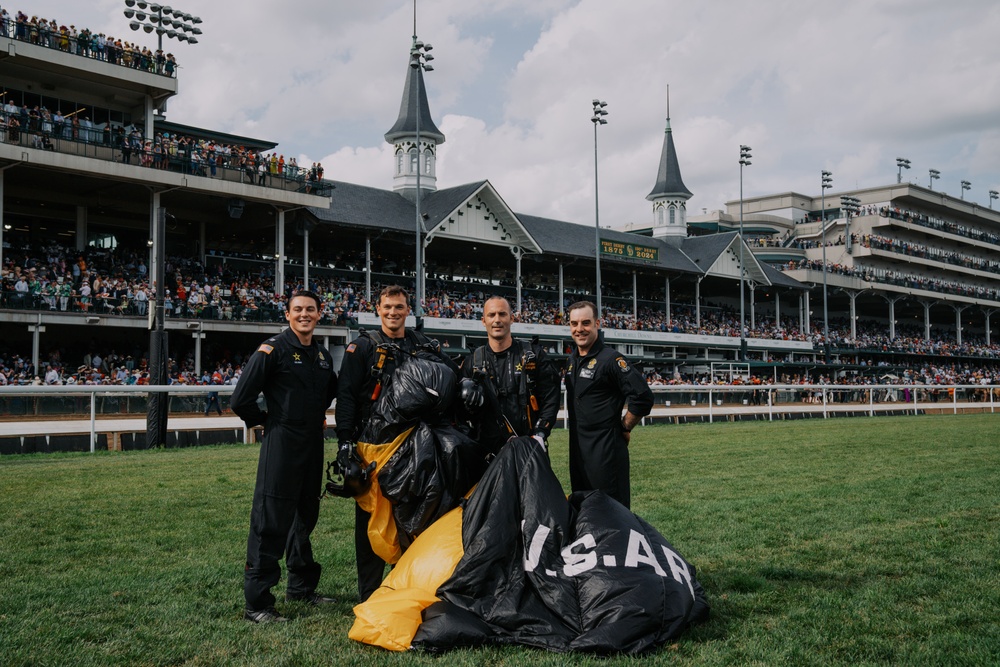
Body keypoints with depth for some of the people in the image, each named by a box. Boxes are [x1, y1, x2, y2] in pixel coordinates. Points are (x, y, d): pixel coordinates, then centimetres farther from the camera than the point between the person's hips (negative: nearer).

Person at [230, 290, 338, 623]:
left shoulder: (323, 355, 12)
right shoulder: (273, 349, -10)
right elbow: (241, 400, -13)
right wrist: (267, 421, -1)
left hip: (313, 445, 7)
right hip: (281, 444, -7)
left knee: (305, 517, 17)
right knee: (271, 522, -6)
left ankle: (301, 587, 31)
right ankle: (257, 602, 1)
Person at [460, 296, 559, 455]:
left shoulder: (534, 355, 5)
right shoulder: (472, 362, 8)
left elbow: (551, 398, 1)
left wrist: (540, 435, -9)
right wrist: (473, 401, -12)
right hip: (488, 450, 1)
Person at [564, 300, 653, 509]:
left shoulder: (610, 359, -13)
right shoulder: (572, 360, 11)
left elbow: (643, 397, -19)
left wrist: (624, 428, -9)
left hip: (606, 449, -8)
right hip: (578, 449, 8)